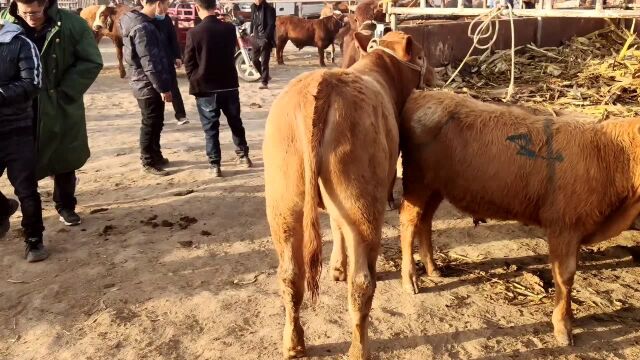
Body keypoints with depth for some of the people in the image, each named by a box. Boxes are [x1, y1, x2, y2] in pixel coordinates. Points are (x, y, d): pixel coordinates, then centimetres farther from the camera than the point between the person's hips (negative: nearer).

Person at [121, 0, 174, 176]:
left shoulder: (143, 22, 12)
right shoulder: (142, 28, -20)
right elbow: (149, 63, -23)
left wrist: (162, 85, 18)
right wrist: (163, 88, -20)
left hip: (150, 84, 9)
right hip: (149, 85, -9)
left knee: (156, 123, 19)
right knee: (151, 124, 2)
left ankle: (155, 156, 31)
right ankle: (148, 161, 14)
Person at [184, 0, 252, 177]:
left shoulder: (194, 33, -14)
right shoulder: (229, 29, -4)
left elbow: (188, 64, -6)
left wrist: (195, 81, 11)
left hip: (205, 88, -3)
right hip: (229, 85, 3)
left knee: (210, 128, 6)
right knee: (235, 122, 19)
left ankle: (215, 165, 9)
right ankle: (243, 155, 29)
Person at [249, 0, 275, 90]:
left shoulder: (269, 9, -11)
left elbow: (271, 25, -15)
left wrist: (266, 37, -21)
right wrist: (251, 32, 12)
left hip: (265, 38, -7)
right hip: (256, 38, 7)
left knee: (264, 61, -6)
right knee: (254, 59, 12)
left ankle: (265, 83, 0)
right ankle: (265, 76, 30)